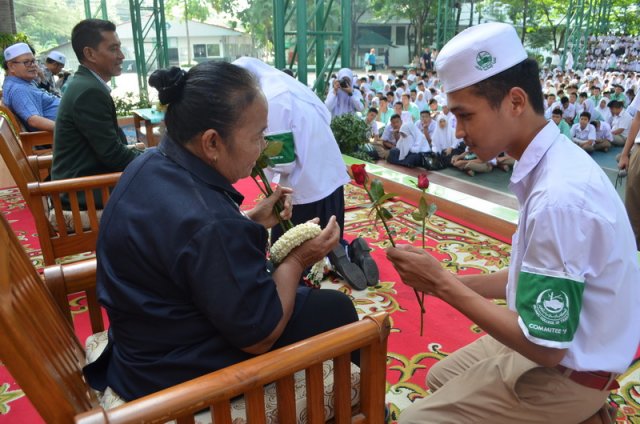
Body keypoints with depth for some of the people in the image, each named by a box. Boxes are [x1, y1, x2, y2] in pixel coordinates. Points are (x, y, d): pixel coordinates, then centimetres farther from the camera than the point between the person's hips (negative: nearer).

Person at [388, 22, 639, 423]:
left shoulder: (559, 197, -33)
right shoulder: (553, 162, -4)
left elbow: (545, 347, -27)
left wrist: (444, 285, -22)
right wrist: (452, 281, -3)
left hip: (566, 374, -8)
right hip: (553, 343, 8)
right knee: (441, 378, 20)